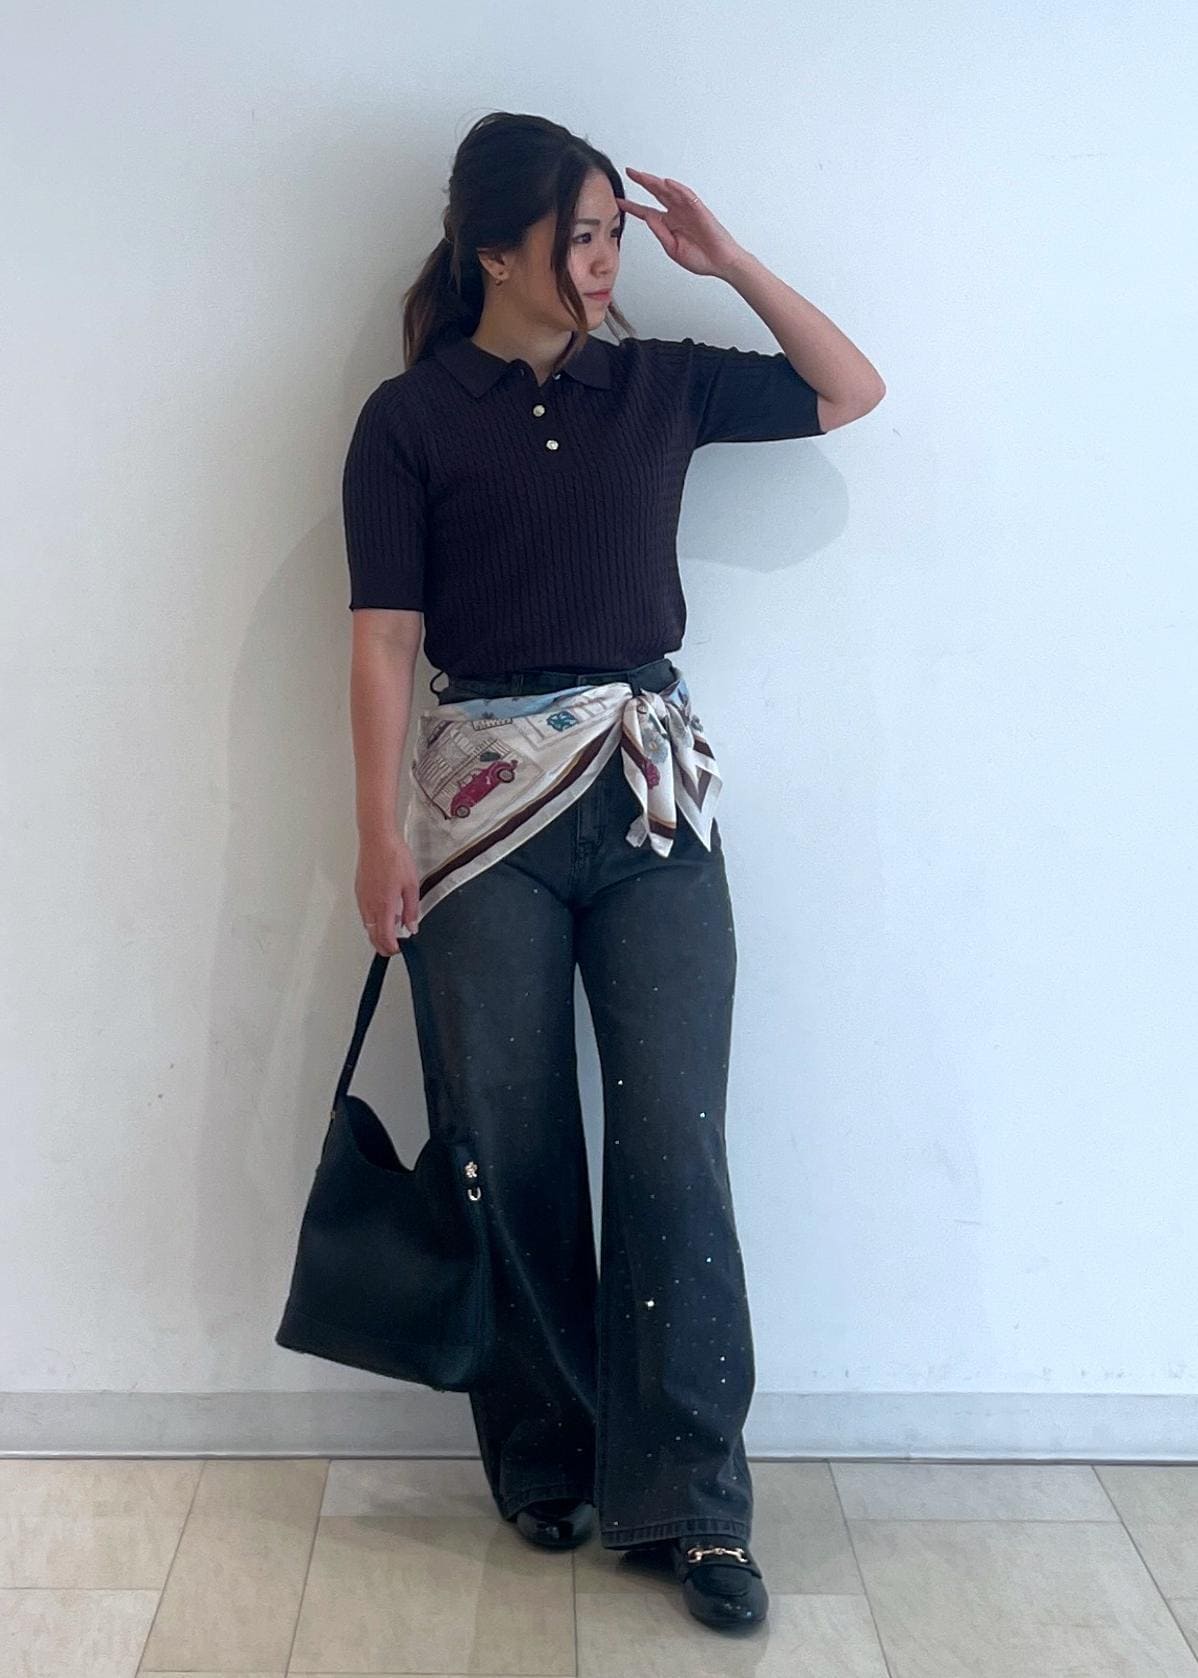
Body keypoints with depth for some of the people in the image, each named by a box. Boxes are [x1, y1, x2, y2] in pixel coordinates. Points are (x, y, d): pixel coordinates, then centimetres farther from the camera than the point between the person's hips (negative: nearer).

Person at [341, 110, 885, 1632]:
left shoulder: (660, 385, 10)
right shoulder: (409, 418, 2)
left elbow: (852, 391, 15)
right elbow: (385, 637, -3)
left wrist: (728, 258, 7)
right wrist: (381, 833, -9)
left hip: (653, 790, 2)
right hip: (485, 795, -2)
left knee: (675, 1145, -3)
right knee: (511, 1148, 6)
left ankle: (688, 1500, 9)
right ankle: (543, 1465, 27)